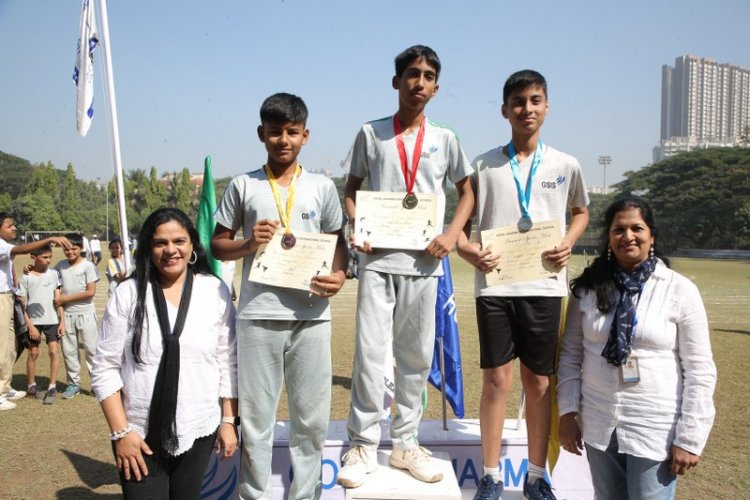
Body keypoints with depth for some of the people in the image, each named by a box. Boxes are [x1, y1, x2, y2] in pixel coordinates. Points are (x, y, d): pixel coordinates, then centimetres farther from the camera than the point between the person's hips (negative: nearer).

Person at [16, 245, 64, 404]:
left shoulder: (53, 274, 1)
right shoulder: (26, 278, -4)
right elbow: (21, 304, -4)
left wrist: (62, 321, -1)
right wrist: (30, 326, -8)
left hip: (52, 320, 1)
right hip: (34, 321, -1)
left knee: (54, 351, -6)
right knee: (33, 353, 7)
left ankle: (52, 387, 2)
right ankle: (32, 386, 23)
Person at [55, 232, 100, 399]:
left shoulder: (88, 265, -8)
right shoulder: (61, 265, 5)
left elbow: (91, 292, -13)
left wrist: (66, 298, -12)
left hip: (85, 313, -4)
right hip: (67, 314, 5)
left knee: (91, 348, 1)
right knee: (68, 350, 10)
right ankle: (73, 383, 21)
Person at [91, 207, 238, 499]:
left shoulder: (216, 291, -3)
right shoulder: (127, 294, -5)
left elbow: (228, 363, 1)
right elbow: (105, 369, -3)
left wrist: (229, 420, 1)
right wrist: (121, 431, -7)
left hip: (199, 431, 1)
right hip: (139, 434, -1)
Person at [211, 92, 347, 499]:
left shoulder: (322, 186, 7)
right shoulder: (243, 185, 5)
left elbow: (338, 240, 12)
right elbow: (217, 245, 9)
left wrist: (339, 274, -8)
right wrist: (248, 244, -11)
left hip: (311, 317, 1)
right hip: (258, 316, 0)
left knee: (311, 417, 9)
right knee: (255, 417, 9)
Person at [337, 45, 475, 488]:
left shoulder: (444, 138, 8)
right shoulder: (371, 133, 6)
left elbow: (467, 192, 15)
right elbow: (351, 190, 11)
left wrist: (452, 235, -2)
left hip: (424, 263, 2)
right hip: (378, 258, -1)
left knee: (417, 356, 8)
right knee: (369, 352, -5)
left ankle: (406, 443, 24)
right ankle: (363, 446, 11)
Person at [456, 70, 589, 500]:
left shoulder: (566, 166, 5)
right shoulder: (484, 165, 1)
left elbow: (581, 211, 21)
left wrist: (569, 243, 2)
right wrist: (470, 251, -16)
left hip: (544, 286, 1)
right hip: (495, 285, -1)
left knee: (538, 381, 9)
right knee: (497, 379, 3)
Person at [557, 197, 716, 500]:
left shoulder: (680, 290, -8)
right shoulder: (588, 288, -1)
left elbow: (700, 370, -7)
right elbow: (570, 355, 3)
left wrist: (689, 438, -9)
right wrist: (568, 411, -1)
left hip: (656, 431, -3)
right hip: (598, 427, 3)